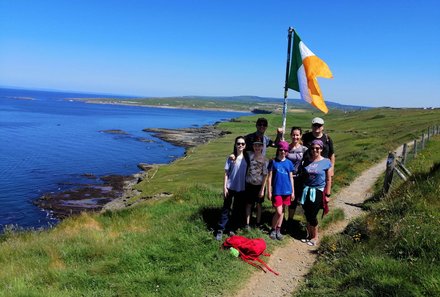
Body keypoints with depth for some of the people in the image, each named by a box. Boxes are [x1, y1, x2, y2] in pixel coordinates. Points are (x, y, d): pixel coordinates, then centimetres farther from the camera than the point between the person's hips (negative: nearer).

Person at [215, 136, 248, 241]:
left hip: (241, 188, 2)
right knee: (226, 208, 3)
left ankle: (232, 229, 24)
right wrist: (224, 187, -8)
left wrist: (247, 187, 4)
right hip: (230, 187, -2)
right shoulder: (231, 158, -6)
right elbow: (226, 173, -3)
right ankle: (220, 230, 9)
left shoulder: (246, 158, 0)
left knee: (238, 209, 11)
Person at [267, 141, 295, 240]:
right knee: (278, 212, -7)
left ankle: (278, 230, 26)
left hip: (287, 191, 3)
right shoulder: (273, 162, -4)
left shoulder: (289, 163, 4)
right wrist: (269, 191, -4)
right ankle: (273, 229, 14)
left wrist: (293, 191, 8)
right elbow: (269, 177, -2)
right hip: (277, 191, -3)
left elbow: (291, 178, 9)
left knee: (282, 211, 12)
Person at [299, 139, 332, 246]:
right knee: (307, 214, 9)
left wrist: (327, 194, -4)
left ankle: (315, 236, 18)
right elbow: (303, 176, 8)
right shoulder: (307, 161, 4)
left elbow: (328, 180, -3)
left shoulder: (326, 162, -6)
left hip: (318, 192, -4)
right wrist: (301, 191, 8)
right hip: (306, 191, 4)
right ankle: (309, 234, 28)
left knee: (312, 215, -3)